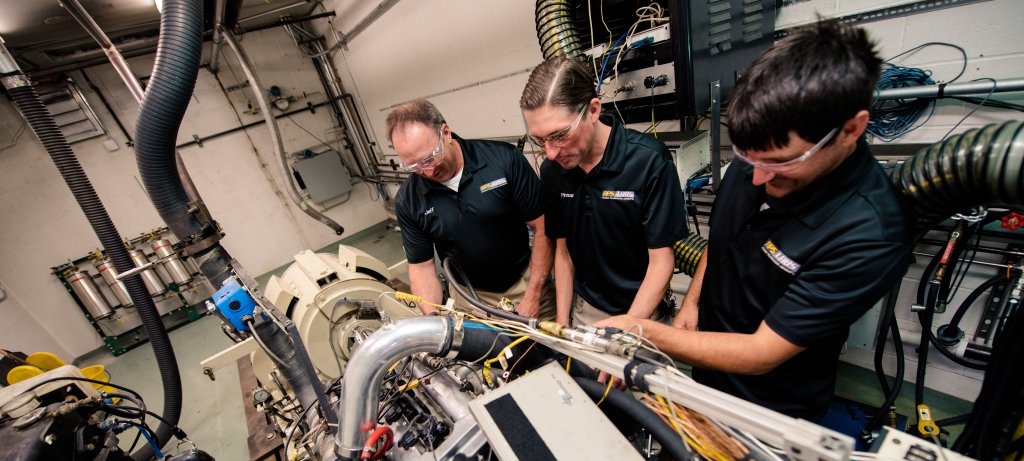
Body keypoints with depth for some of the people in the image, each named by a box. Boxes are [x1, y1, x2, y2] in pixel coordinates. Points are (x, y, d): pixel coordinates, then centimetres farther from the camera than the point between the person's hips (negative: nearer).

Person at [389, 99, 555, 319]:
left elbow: (543, 227, -14)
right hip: (469, 295, 1)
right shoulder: (407, 201, -10)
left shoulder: (504, 159, -19)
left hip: (525, 281, -1)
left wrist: (533, 297, -14)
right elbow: (421, 266, -2)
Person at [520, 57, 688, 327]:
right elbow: (562, 250, 0)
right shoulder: (551, 170, -8)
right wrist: (562, 324, -2)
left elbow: (662, 260, -17)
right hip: (585, 309, 3)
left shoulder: (648, 161, -22)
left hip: (642, 311, -3)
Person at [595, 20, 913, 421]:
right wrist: (691, 302, -3)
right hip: (707, 368, 5)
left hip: (771, 415, -5)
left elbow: (761, 354, -28)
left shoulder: (870, 234, -31)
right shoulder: (753, 158, -15)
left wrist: (643, 331, -29)